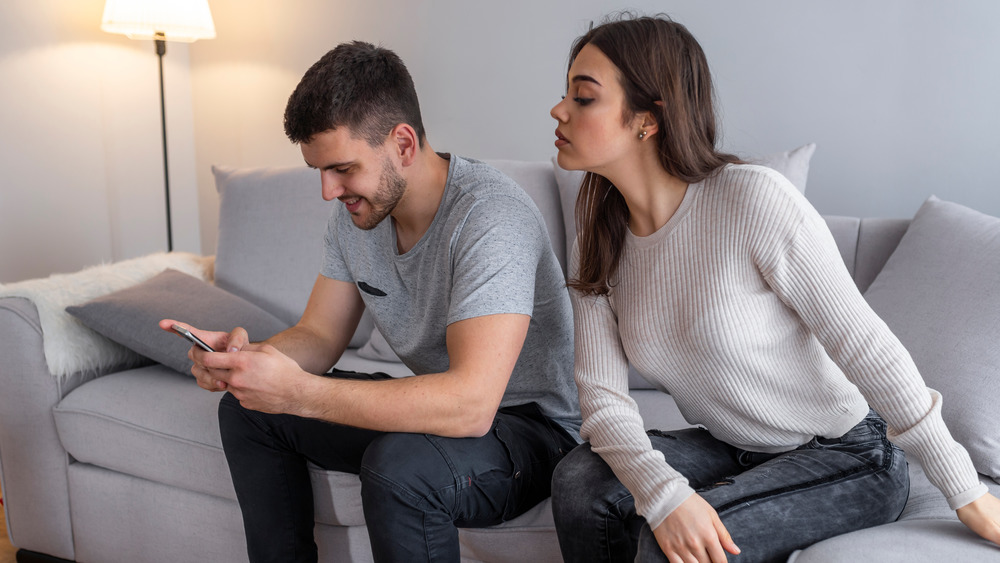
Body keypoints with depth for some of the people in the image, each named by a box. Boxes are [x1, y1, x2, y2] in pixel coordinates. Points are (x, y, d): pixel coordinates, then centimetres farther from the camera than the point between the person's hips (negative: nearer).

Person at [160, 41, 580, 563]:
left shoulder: (490, 216, -30)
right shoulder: (355, 212, -2)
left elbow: (471, 404, -38)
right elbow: (320, 336, 5)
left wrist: (297, 392, -39)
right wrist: (245, 354, -18)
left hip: (529, 424, -7)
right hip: (436, 406, 8)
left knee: (399, 465, -38)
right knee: (245, 409, 5)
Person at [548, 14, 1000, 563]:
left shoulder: (755, 200, -25)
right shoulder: (598, 248, -5)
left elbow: (864, 346, -20)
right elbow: (603, 398, -11)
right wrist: (663, 493, -31)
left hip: (846, 457, -5)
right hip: (731, 450, 5)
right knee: (580, 477, -19)